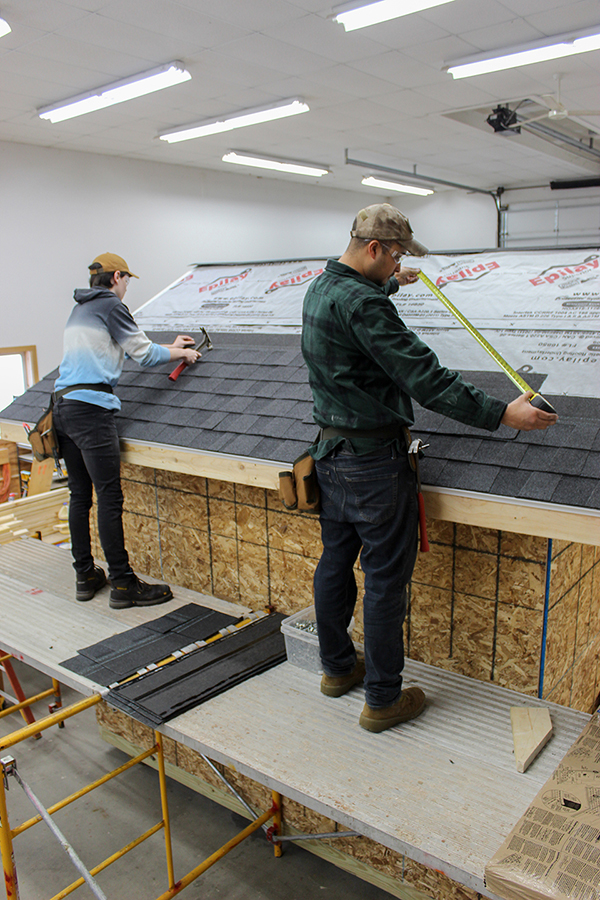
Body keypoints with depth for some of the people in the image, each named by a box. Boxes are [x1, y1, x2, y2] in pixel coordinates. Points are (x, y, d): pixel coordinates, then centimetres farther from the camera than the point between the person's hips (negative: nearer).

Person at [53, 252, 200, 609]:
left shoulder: (80, 309, 23)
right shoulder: (111, 305, -3)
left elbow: (130, 347, 28)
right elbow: (144, 354, 0)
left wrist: (170, 347, 34)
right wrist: (182, 354, 15)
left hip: (63, 406, 9)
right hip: (91, 409, -9)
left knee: (80, 495, 11)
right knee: (110, 497, -8)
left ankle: (85, 576, 18)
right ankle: (123, 583, -4)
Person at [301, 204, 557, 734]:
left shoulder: (321, 288, 9)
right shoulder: (362, 304, -22)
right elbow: (424, 377, -26)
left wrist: (389, 285, 52)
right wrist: (501, 414, -22)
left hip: (331, 452, 10)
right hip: (374, 461, -10)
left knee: (336, 562, 19)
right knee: (386, 577, 2)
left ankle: (337, 668, 36)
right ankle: (383, 699, 16)